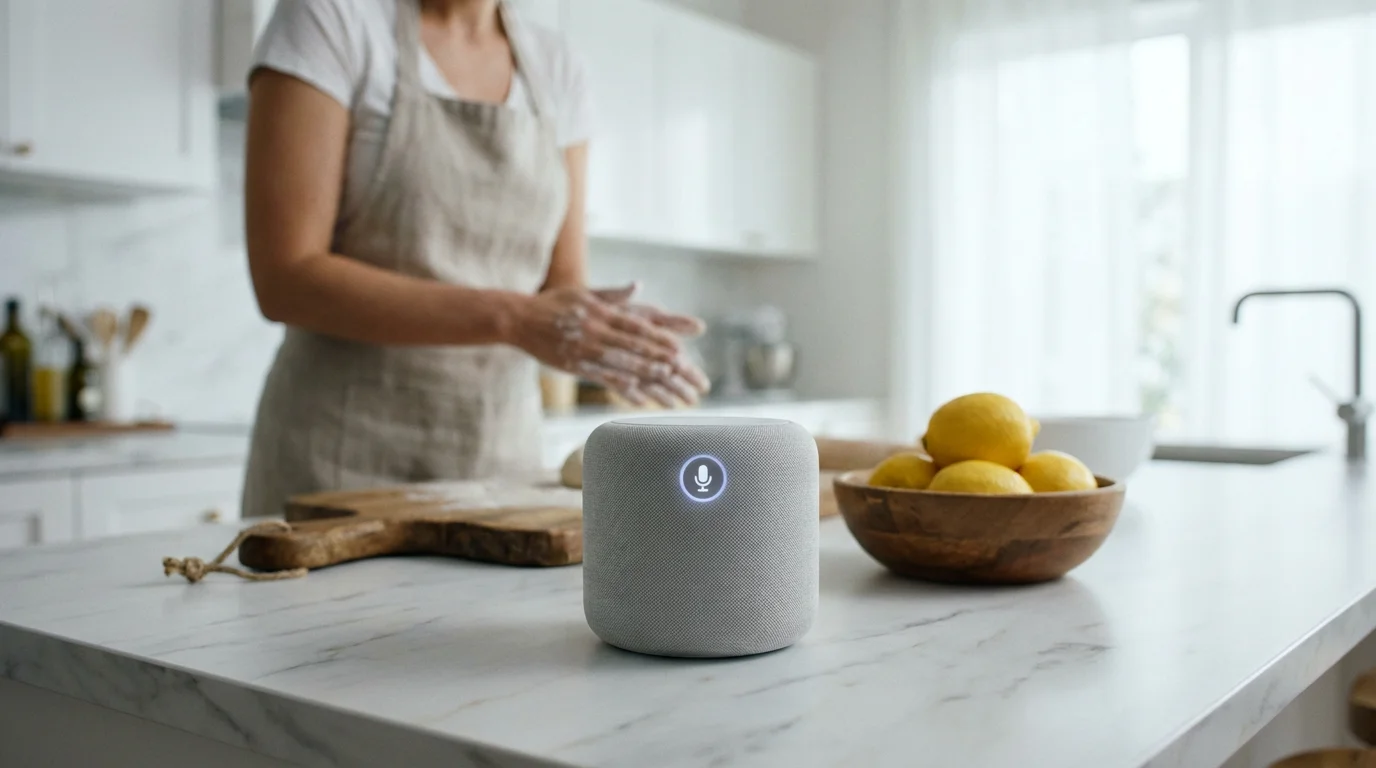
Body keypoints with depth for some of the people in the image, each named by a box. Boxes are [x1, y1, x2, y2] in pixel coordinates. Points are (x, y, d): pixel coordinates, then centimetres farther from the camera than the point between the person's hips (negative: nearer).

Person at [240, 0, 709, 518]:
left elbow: (561, 293, 3)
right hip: (347, 456, -4)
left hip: (500, 453, 4)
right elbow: (285, 278, -16)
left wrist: (610, 329, -20)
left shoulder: (556, 72, 5)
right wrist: (508, 317, -25)